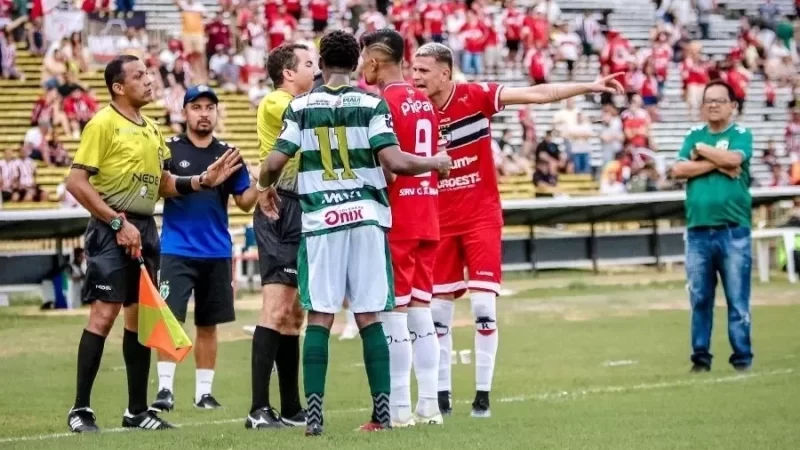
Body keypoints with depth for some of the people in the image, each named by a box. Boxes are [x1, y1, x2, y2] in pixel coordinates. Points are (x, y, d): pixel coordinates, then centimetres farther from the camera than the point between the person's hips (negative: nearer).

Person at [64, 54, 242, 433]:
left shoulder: (151, 129, 15)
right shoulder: (103, 124, -9)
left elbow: (165, 185, 23)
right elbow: (76, 182, -14)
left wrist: (203, 181, 6)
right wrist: (118, 223, -17)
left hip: (144, 229, 8)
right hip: (112, 229, -8)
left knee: (140, 316, 9)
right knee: (104, 314, -10)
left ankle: (137, 410, 15)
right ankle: (80, 410, -5)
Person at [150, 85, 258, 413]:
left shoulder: (228, 154, 8)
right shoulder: (169, 149, 0)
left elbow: (244, 202, 8)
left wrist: (259, 183, -12)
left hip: (217, 252, 3)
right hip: (177, 249, -3)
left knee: (208, 324, 9)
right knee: (170, 318, -11)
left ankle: (204, 391, 15)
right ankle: (165, 388, -9)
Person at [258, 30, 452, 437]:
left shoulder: (301, 107, 2)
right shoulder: (371, 105, -1)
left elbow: (274, 162, -2)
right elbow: (394, 161, -10)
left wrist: (265, 187, 21)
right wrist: (435, 163, 8)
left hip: (320, 220, 0)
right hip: (366, 217, 0)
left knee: (319, 317, 1)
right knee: (369, 317, 4)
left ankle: (314, 414, -5)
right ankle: (382, 413, 3)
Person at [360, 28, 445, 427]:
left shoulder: (382, 102, -12)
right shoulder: (426, 103, 12)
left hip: (396, 221, -8)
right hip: (427, 218, 8)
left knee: (394, 313, -3)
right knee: (421, 310, 11)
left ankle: (399, 409, -3)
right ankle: (429, 405, 11)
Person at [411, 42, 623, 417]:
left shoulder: (476, 96, -10)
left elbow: (536, 94, -14)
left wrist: (590, 87, -19)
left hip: (481, 217, -2)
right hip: (439, 221, 2)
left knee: (483, 304, -7)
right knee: (437, 309, 5)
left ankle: (483, 393, 1)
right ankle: (441, 394, 15)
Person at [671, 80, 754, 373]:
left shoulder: (741, 135, 5)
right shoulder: (694, 135, 14)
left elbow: (733, 158, -16)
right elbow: (678, 170, 0)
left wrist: (701, 150, -3)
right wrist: (717, 164, -8)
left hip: (733, 231, -3)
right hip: (698, 231, 3)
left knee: (738, 300, -3)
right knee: (700, 299, 6)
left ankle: (742, 358, 1)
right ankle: (700, 357, 12)